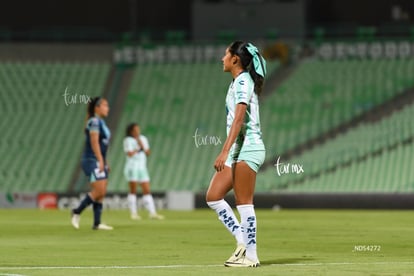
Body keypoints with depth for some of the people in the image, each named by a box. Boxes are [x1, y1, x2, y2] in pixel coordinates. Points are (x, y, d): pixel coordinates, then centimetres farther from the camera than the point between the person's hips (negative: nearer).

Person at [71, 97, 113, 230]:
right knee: (99, 191, -14)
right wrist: (100, 160, -26)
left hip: (100, 161, 10)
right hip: (92, 160, -10)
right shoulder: (94, 121, -12)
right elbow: (94, 142, -21)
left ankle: (97, 223, 5)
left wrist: (104, 163, 20)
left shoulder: (101, 122, 17)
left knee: (101, 193, 5)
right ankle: (77, 212, -1)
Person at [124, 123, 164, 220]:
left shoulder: (143, 139, 14)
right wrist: (138, 148, -1)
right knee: (133, 191, -6)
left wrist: (142, 146, -6)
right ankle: (133, 213, -3)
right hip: (132, 167, -6)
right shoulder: (128, 140, -5)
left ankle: (152, 213, -3)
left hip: (142, 168, 6)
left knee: (147, 191, 1)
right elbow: (130, 154, -15)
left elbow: (148, 153, 10)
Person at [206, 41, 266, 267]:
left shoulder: (243, 81, -11)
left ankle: (250, 256, -3)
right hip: (238, 150, 10)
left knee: (244, 203, -7)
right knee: (213, 197, 4)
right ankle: (243, 242, 8)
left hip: (247, 148, -10)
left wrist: (224, 152, -26)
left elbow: (239, 119, -20)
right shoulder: (238, 82, 18)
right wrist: (227, 153, 23)